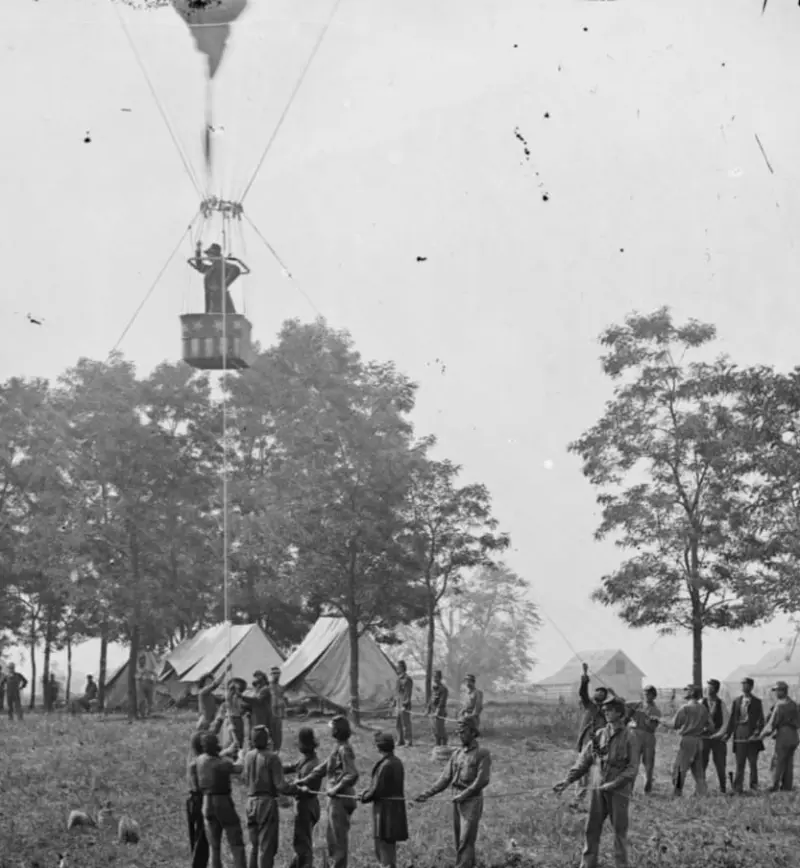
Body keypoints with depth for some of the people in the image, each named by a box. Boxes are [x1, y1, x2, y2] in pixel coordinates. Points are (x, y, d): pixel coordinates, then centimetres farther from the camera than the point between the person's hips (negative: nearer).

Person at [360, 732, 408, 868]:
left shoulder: (385, 765, -19)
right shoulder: (397, 762, 9)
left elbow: (377, 790, -18)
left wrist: (364, 797, -1)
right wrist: (367, 790, 3)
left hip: (385, 811, -9)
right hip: (397, 810, 9)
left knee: (385, 848, -2)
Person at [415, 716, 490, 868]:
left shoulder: (483, 754, -6)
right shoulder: (458, 754, 12)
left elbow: (482, 780, -16)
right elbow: (445, 779, 9)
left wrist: (464, 794, -22)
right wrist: (428, 793, -2)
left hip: (472, 802, -7)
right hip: (457, 803, 7)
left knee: (466, 842, -10)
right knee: (460, 841, 9)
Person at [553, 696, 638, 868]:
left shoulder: (629, 737, -6)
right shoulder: (599, 735, 6)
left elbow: (632, 768, -10)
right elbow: (584, 761, 6)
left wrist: (614, 784, -20)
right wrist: (568, 780, -5)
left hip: (619, 791, -4)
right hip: (598, 789, 4)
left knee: (619, 830, 3)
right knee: (592, 828, 6)